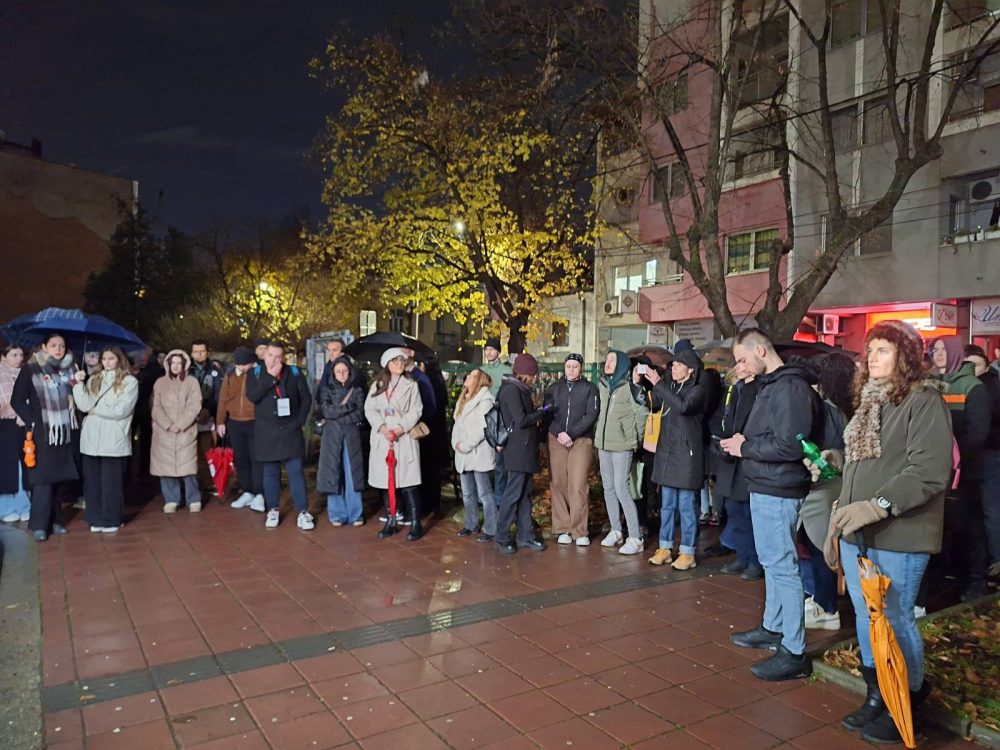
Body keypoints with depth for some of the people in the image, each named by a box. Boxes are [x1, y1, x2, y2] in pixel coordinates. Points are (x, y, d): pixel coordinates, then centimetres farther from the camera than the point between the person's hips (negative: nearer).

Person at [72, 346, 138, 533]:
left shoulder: (129, 381, 0)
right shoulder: (93, 380, 13)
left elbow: (121, 410, -10)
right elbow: (84, 405, -1)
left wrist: (95, 409, -3)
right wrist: (79, 383, -7)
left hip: (114, 440, -4)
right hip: (92, 438, 4)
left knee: (112, 482, 3)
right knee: (92, 481, 8)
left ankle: (111, 520, 13)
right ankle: (96, 519, 18)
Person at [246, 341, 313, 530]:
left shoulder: (294, 372, 3)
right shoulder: (255, 373, 3)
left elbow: (306, 397, 5)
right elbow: (252, 396, -13)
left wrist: (300, 420, -4)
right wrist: (271, 377, -15)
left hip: (290, 430, 0)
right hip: (266, 432, 1)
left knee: (296, 471, -2)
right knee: (270, 472, 9)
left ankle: (303, 512, 2)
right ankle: (272, 510, 21)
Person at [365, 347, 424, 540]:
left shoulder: (411, 385, 4)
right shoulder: (377, 385, 11)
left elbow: (416, 411, -2)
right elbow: (370, 409, 3)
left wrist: (401, 429, -15)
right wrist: (382, 428, -13)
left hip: (405, 439, -3)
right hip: (382, 439, 3)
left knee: (408, 481, -6)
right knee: (386, 481, 7)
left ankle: (415, 524, -2)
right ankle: (391, 521, 18)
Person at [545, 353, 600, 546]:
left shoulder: (590, 388, 5)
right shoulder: (555, 388, 13)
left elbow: (591, 415, -4)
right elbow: (547, 413, 6)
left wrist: (571, 434, -13)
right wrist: (558, 434, -10)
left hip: (581, 441, -2)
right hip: (557, 440, 3)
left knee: (578, 485, -8)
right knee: (559, 485, 0)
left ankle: (580, 531, -1)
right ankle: (563, 529, 8)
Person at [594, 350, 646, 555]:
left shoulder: (630, 388, -10)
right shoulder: (602, 386, 7)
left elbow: (642, 415, -6)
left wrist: (636, 440, 0)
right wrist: (598, 433, 13)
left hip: (622, 446, -6)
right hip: (603, 445, 7)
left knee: (622, 490, -10)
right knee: (609, 489, 11)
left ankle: (635, 538, -5)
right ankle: (615, 531, 21)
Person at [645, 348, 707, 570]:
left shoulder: (698, 390, -6)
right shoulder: (670, 388, 12)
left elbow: (682, 406, -26)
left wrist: (658, 383, -23)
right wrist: (637, 383, -3)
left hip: (686, 454, -6)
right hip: (666, 452, 6)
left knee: (686, 506, -1)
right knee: (667, 505, 12)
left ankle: (687, 553, 6)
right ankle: (665, 547, 20)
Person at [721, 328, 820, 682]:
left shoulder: (791, 387, -18)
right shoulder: (770, 385, 13)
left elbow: (789, 446, -25)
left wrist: (745, 448, -14)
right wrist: (743, 442, 2)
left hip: (777, 492, -10)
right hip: (765, 488, 10)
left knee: (782, 567, -4)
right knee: (771, 563, 19)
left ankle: (794, 653, 5)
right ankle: (772, 629, 33)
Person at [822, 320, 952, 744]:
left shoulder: (924, 401, -10)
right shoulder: (868, 402, 15)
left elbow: (929, 471, -20)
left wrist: (879, 506, -26)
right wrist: (838, 520, 18)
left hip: (897, 536, -8)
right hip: (856, 533, 8)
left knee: (894, 621, 3)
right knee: (866, 620, 15)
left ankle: (906, 706, 22)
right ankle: (876, 698, 30)